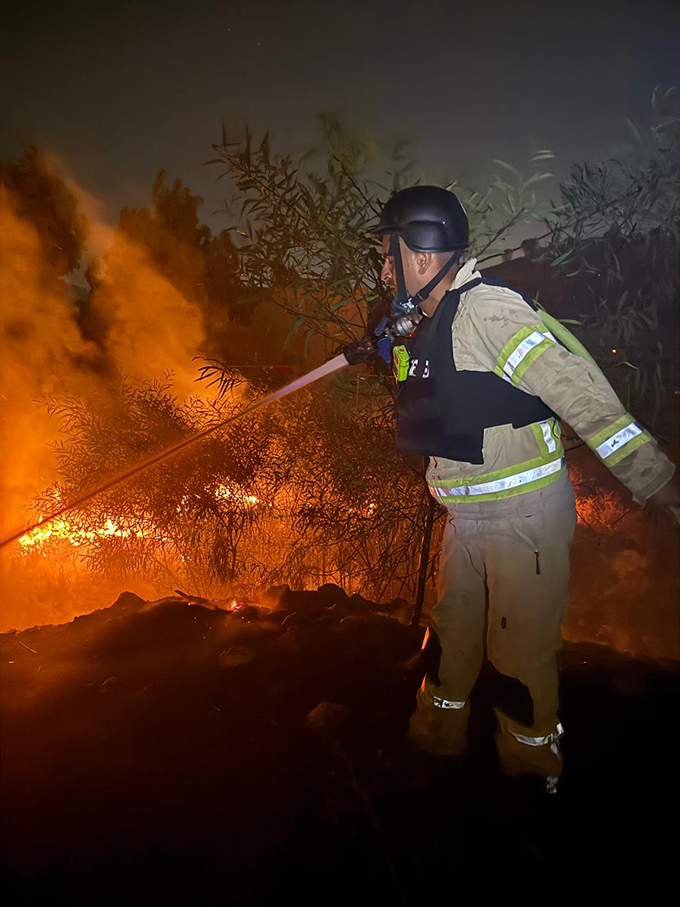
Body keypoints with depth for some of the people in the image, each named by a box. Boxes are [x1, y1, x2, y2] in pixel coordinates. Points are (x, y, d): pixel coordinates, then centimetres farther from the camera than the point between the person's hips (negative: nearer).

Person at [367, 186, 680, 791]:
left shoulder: (486, 309, -20)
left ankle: (531, 763, 24)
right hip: (469, 513, 9)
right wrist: (389, 353, 7)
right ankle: (438, 732, 39)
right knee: (452, 632, 20)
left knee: (521, 649, 3)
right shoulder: (425, 325, 10)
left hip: (525, 513, -9)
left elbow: (579, 393, -24)